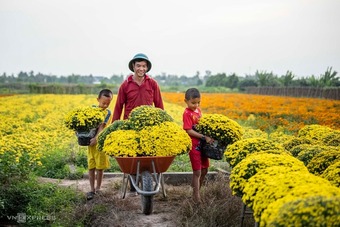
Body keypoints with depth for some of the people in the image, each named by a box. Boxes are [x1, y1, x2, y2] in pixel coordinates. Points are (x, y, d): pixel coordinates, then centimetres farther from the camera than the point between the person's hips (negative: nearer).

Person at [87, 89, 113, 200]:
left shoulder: (107, 112, -7)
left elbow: (102, 126, -19)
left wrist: (96, 138, -31)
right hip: (91, 142, 3)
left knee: (100, 167, 7)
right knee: (91, 167, 7)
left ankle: (98, 188, 22)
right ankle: (92, 189, 14)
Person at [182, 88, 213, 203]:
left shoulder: (198, 110, 8)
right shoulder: (187, 113, -14)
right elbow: (189, 131, -19)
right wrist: (204, 137, -24)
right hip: (194, 145, -8)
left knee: (204, 170, 16)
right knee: (197, 172, -2)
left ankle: (196, 190, 33)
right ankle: (196, 196, 11)